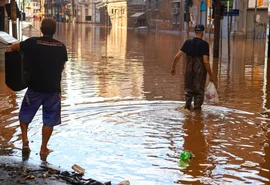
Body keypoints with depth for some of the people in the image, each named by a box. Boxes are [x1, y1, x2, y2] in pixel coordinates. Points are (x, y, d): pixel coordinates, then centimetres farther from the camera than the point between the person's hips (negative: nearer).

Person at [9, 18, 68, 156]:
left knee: (25, 115, 19)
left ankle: (25, 140, 7)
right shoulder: (61, 46, -2)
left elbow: (14, 47, 5)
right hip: (53, 88, 1)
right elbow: (62, 67, 7)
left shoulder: (33, 42, -8)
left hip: (35, 87, -1)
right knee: (49, 120, 11)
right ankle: (44, 148, 15)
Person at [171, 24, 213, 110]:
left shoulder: (188, 42, -1)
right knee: (199, 90, 11)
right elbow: (206, 61, -17)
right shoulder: (204, 44, -11)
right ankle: (197, 107, 14)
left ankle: (188, 103, 16)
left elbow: (177, 56, -4)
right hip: (200, 71, -3)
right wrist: (210, 74, -9)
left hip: (189, 70, 3)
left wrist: (173, 68, 8)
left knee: (188, 88, 22)